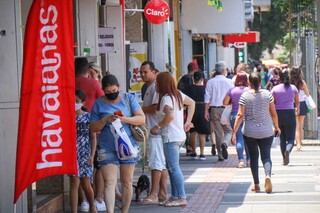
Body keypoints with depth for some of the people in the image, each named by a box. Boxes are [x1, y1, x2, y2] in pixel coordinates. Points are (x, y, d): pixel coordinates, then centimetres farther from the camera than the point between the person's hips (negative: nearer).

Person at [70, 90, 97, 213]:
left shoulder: (88, 117, 0)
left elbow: (93, 138, 1)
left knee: (86, 184, 9)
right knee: (74, 182, -5)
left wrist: (92, 155, -5)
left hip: (85, 154, 0)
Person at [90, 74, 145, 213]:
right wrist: (106, 120, -13)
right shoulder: (99, 104, 4)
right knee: (109, 182, -12)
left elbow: (142, 119, 0)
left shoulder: (128, 99, 4)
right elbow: (93, 128, 5)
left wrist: (125, 119, -17)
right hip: (107, 149, -1)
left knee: (127, 182, 6)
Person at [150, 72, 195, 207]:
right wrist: (188, 122, 20)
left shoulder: (166, 98, -15)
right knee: (171, 167, 14)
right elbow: (191, 103, 23)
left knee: (173, 167, -8)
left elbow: (170, 116, -29)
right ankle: (175, 196, 17)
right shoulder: (178, 94, 12)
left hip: (171, 137, -10)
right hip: (179, 135, 10)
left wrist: (158, 126, -16)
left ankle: (182, 198, -8)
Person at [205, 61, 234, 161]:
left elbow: (207, 97, 0)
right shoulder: (229, 82, -1)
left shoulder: (210, 82, 3)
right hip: (226, 108, -2)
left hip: (214, 109, 2)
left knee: (218, 132, 8)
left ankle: (220, 155, 7)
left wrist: (206, 111, 2)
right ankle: (224, 143, -22)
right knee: (228, 130, 9)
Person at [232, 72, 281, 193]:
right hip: (266, 132, 0)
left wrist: (234, 132, -8)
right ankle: (268, 175, -29)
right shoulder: (267, 94, -2)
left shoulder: (245, 96, -5)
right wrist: (277, 127, 19)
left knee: (253, 157, 13)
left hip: (249, 132, 0)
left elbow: (240, 115, -10)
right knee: (266, 156, 1)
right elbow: (273, 114, 3)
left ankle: (256, 184, 17)